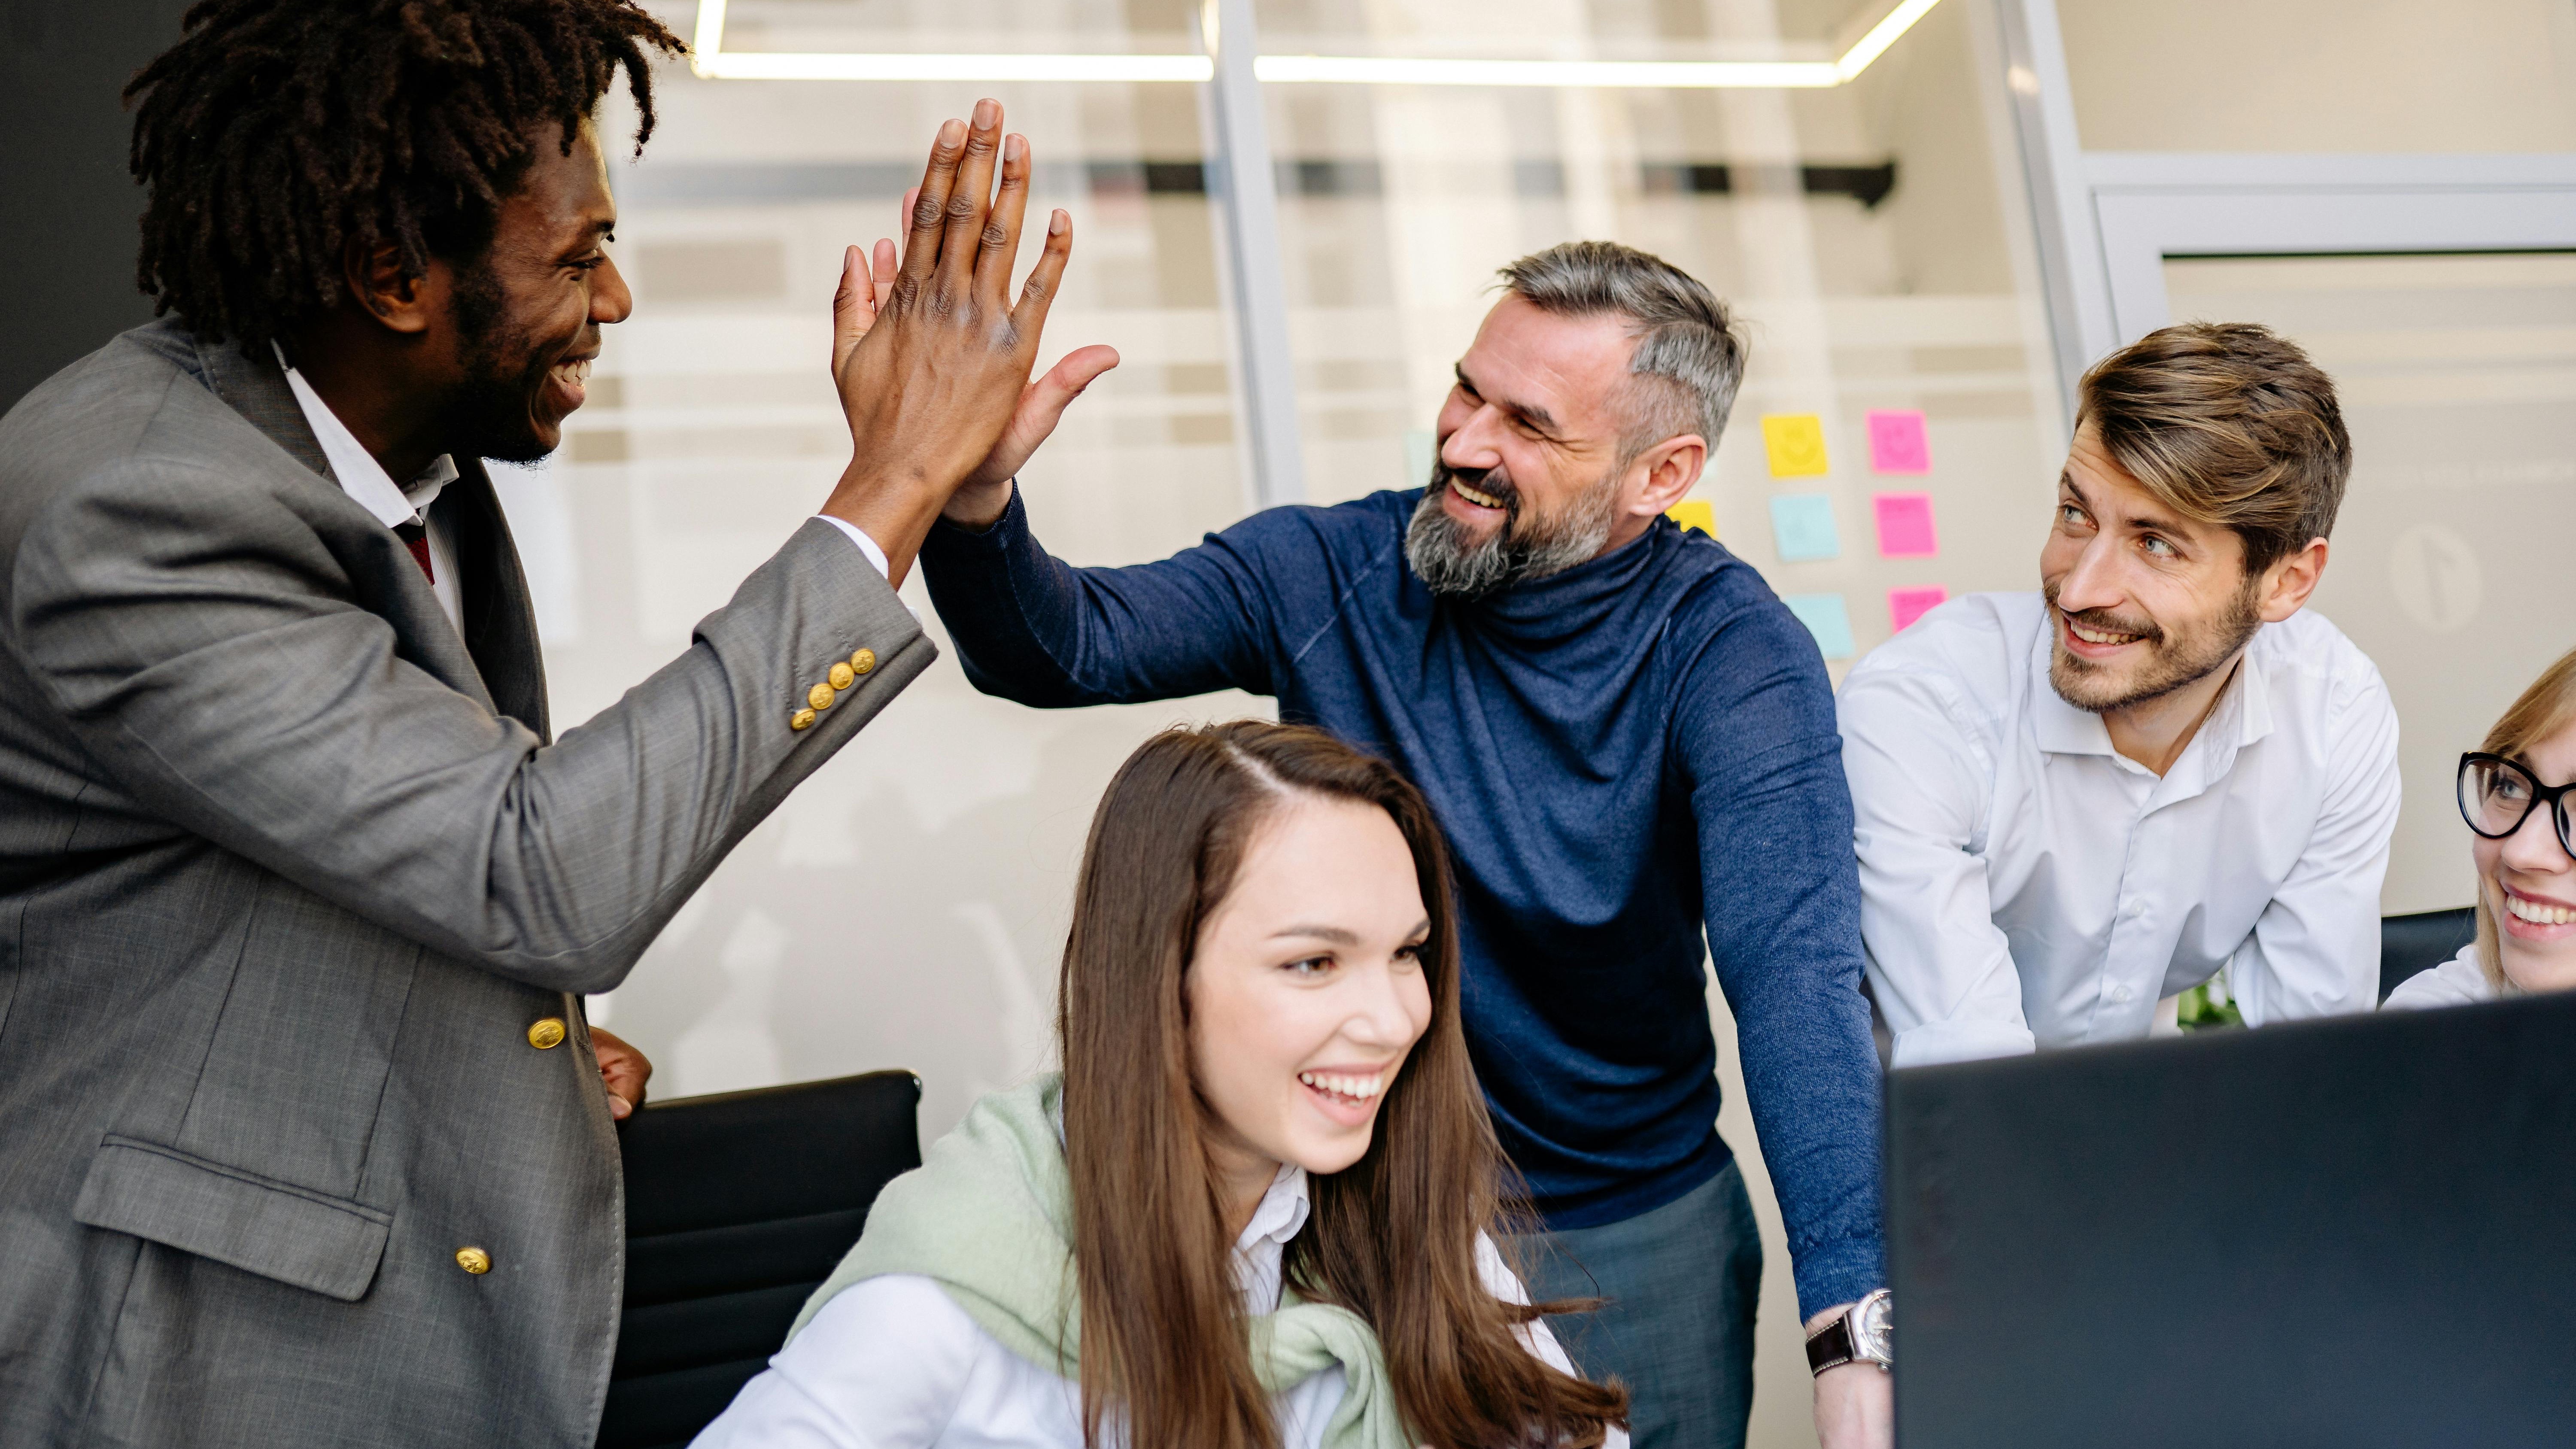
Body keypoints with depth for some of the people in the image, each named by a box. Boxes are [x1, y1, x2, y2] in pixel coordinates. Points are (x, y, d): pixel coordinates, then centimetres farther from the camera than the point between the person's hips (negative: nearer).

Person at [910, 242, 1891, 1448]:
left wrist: (1854, 1320, -40)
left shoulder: (1731, 650, -17)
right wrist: (975, 498, -39)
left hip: (1634, 1235, -1)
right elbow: (1065, 647, -17)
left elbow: (1796, 970, -29)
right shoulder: (1336, 572, -9)